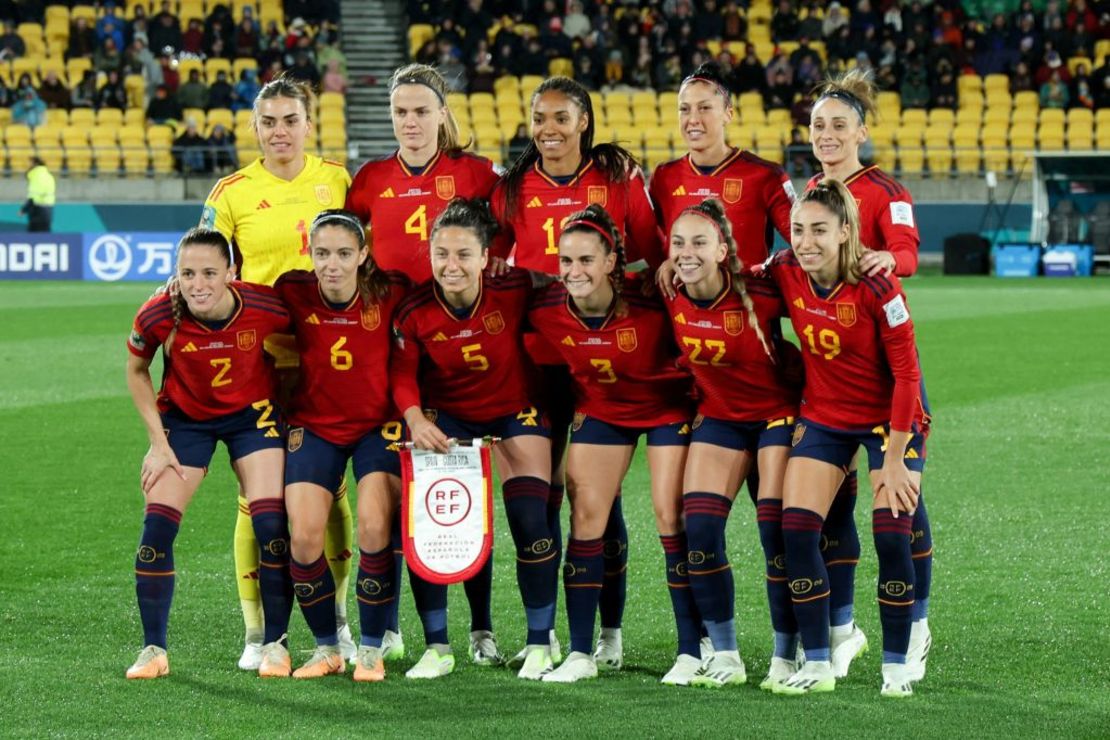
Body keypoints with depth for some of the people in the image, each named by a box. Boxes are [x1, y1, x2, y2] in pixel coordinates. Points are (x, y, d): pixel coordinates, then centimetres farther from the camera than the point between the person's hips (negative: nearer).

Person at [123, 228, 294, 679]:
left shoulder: (268, 308, -29)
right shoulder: (158, 316, -26)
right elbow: (136, 371, -4)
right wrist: (158, 442, -7)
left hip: (253, 414, -1)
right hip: (184, 417, 1)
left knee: (271, 525, -11)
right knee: (157, 527, -9)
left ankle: (275, 643, 6)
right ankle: (153, 649, 3)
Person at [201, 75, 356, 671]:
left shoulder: (336, 180, 5)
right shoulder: (232, 192, 0)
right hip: (258, 358, -1)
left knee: (329, 487, 5)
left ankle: (336, 622, 18)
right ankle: (257, 634, 5)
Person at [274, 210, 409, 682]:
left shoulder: (390, 293, -17)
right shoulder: (292, 292, -14)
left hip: (378, 425, -1)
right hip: (313, 425, 1)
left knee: (375, 529, -16)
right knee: (304, 537, -11)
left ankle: (371, 650, 1)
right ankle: (326, 647, 9)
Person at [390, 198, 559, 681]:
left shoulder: (514, 292, -24)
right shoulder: (414, 312, -20)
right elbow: (402, 374, -12)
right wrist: (415, 417, -33)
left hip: (516, 412, -1)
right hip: (447, 418, 1)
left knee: (531, 520, -12)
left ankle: (540, 644, 5)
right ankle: (436, 648, 1)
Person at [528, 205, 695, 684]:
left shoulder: (649, 302, -32)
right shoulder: (545, 311, -21)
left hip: (667, 407, -3)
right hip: (600, 409, 4)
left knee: (670, 515, -9)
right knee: (586, 515, -3)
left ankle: (692, 650, 0)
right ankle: (581, 653, 3)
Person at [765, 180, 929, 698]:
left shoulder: (876, 288, -25)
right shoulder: (784, 273, -13)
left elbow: (906, 373, -20)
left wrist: (894, 458, -19)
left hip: (889, 416, -4)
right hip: (822, 416, 4)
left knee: (892, 535, -11)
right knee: (796, 529, -8)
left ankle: (896, 665, 3)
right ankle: (817, 664, 1)